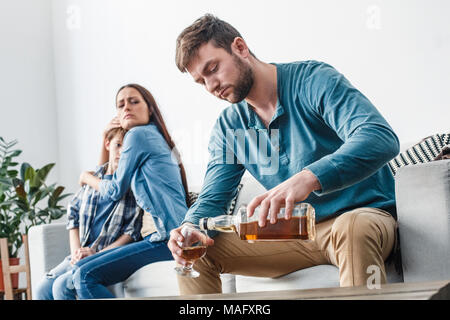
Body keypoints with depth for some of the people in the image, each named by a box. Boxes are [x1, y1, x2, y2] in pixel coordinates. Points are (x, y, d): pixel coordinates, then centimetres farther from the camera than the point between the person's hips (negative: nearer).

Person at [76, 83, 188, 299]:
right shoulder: (155, 136, 25)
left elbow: (115, 191, 4)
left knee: (86, 275, -20)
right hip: (161, 236, 10)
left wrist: (87, 177, 22)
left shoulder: (139, 134, -4)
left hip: (166, 238, -10)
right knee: (79, 270, 8)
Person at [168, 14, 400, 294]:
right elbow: (212, 199, 6)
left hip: (362, 214, -5)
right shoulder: (227, 128, 6)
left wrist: (309, 177, -45)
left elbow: (382, 139, -28)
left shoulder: (313, 80, -13)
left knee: (353, 228, -41)